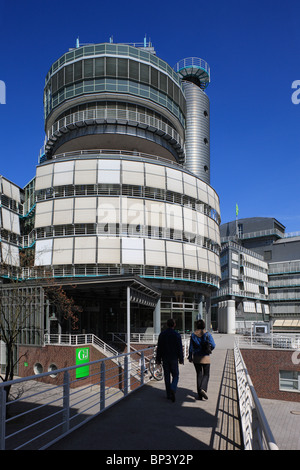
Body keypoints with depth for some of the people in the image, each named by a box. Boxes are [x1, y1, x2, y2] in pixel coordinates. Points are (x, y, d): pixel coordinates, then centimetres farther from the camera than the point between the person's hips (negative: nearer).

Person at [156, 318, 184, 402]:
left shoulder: (162, 334, -1)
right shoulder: (177, 335, -9)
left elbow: (159, 348, 1)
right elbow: (180, 348, -7)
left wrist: (158, 359, 7)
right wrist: (181, 359, 2)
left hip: (165, 358, 2)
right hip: (174, 358, -2)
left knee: (167, 376, 11)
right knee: (175, 375, 8)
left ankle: (169, 394, 15)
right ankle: (173, 390, -16)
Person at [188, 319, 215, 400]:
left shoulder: (193, 335, -1)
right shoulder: (207, 334, -7)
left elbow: (191, 347, 0)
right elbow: (213, 345, -12)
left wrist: (190, 357, 10)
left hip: (196, 357, 2)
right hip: (205, 357, -2)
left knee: (199, 375, 11)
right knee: (206, 374, 10)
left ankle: (200, 395, 11)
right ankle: (203, 389, -15)